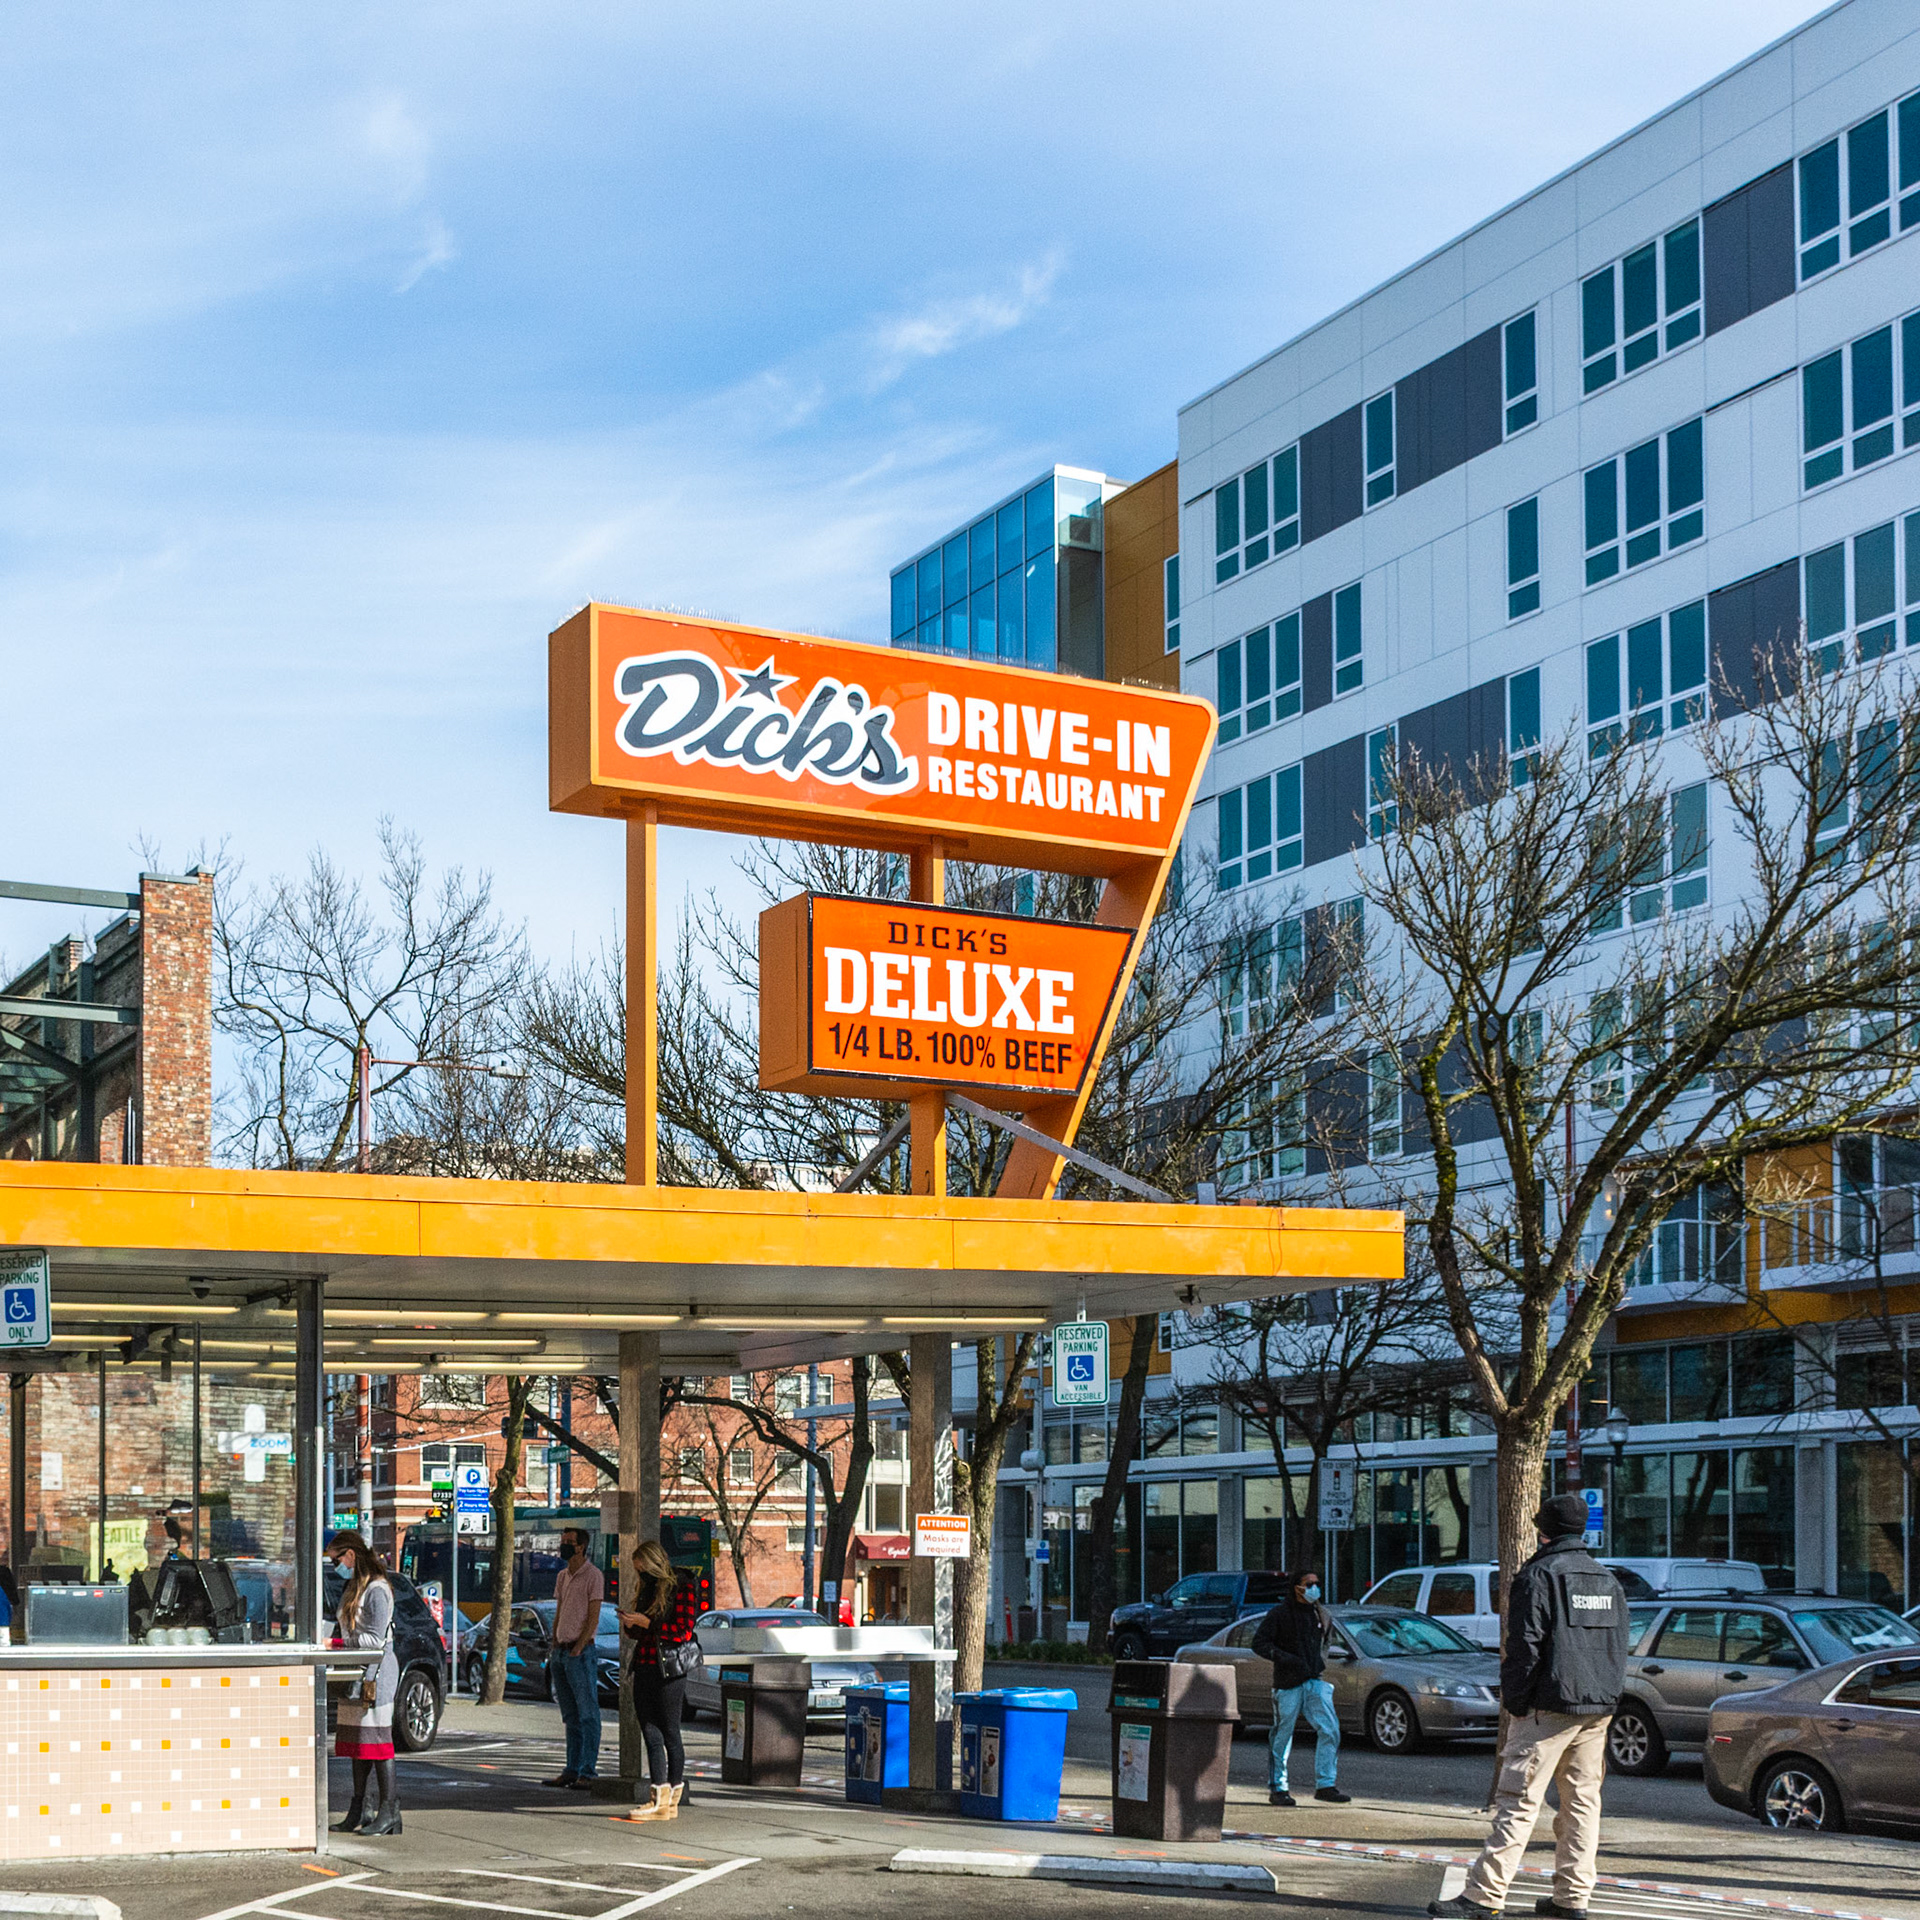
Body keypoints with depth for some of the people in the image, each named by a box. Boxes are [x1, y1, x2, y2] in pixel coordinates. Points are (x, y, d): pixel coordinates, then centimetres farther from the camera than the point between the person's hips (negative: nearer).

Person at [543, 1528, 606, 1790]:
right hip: (561, 1652, 8)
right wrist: (555, 1646, 11)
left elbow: (593, 1617, -11)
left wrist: (578, 1648, -15)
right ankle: (572, 1770, 14)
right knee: (570, 1716, 10)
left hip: (581, 1652, -8)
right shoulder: (563, 1576, 16)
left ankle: (588, 1771, -5)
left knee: (587, 1714, -5)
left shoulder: (593, 1575, -7)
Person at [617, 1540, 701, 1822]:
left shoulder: (681, 1587, -6)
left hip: (669, 1672, -7)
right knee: (651, 1735, 3)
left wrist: (646, 1622, -15)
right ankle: (660, 1798, 3)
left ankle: (672, 1800, 3)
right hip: (644, 1669, 7)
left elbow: (684, 1631, -14)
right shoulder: (648, 1589, 17)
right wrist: (631, 1625, 3)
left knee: (669, 1734, -2)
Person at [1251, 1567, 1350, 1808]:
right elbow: (1259, 1643, -9)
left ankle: (1325, 1785, 0)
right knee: (1282, 1737, 1)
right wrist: (1286, 1659, -20)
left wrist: (1321, 1664, 13)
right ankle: (1277, 1789, 11)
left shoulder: (1322, 1615, 12)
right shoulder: (1280, 1615, -5)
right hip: (1288, 1683, -5)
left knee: (1330, 1731, -7)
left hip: (1316, 1681, 5)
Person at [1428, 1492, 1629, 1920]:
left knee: (1518, 1800, -9)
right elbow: (1619, 1648, 19)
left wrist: (1515, 1702, -6)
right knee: (1582, 1801, 10)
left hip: (1549, 1707, -7)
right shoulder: (1609, 1582, 16)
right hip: (1598, 1709, 7)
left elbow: (1525, 1646, -12)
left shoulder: (1539, 1576, -6)